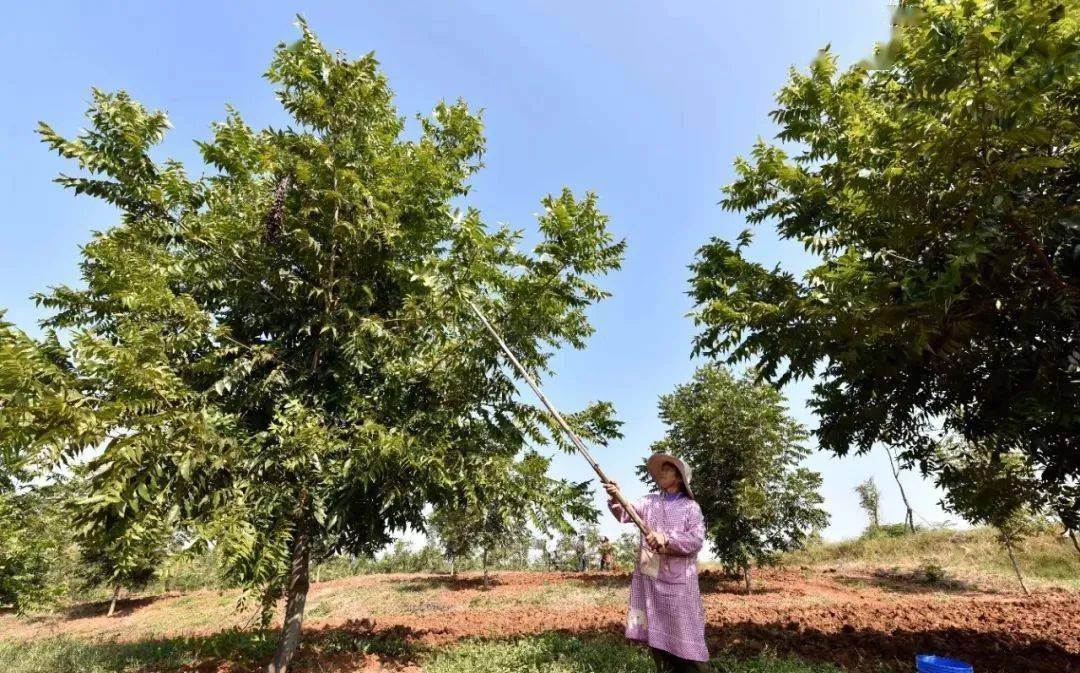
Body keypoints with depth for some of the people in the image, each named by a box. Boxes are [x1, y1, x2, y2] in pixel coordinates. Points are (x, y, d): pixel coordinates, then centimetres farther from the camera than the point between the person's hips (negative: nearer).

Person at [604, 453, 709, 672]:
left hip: (678, 580, -4)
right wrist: (616, 498, -26)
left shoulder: (690, 506, -1)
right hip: (649, 577, 4)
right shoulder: (649, 502, 9)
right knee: (656, 632, 13)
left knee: (685, 634, -1)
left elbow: (696, 540, -11)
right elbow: (625, 514, -5)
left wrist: (667, 540, -23)